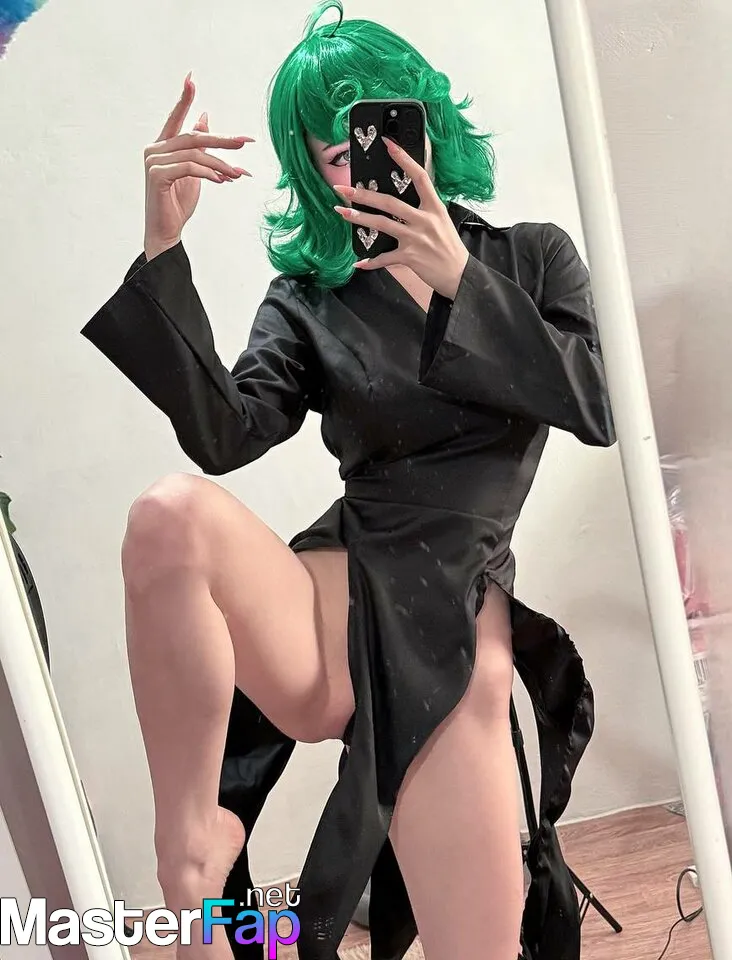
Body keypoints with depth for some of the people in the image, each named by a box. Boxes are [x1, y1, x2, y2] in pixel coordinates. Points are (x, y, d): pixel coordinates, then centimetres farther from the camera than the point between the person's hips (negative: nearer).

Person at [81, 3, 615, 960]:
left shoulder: (532, 258, 13)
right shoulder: (311, 297, 10)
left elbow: (595, 412, -3)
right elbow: (223, 438, -8)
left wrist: (459, 280, -11)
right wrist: (165, 247, -16)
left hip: (460, 606, 1)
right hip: (342, 590, 0)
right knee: (172, 517, -33)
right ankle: (193, 880, -18)